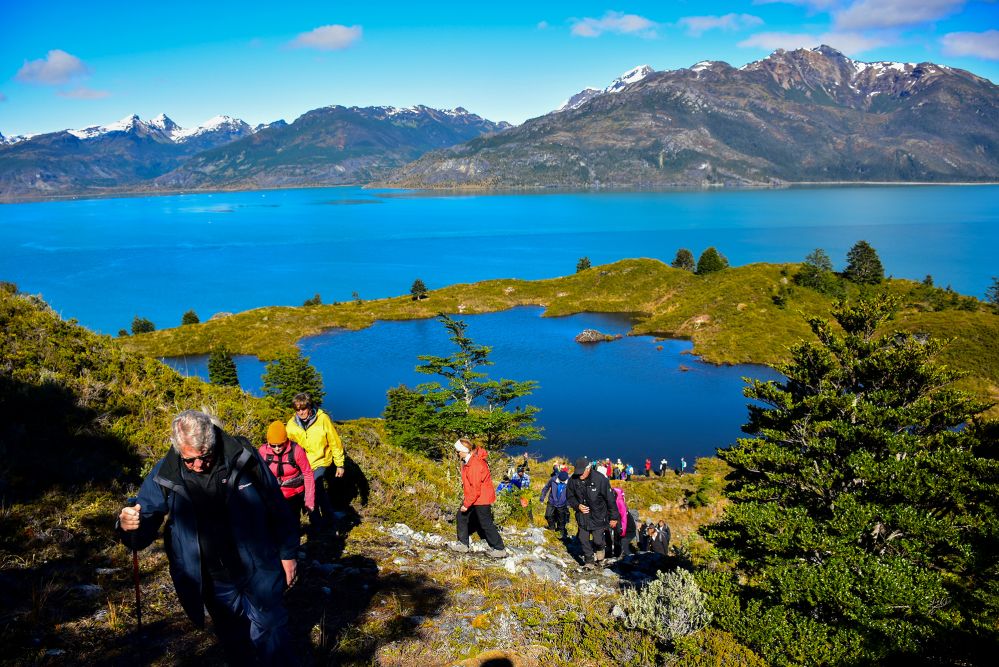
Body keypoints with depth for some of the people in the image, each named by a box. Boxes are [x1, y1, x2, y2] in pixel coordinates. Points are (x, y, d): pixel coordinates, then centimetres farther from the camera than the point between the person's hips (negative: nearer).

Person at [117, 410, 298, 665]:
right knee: (234, 645, 21)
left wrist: (287, 553, 0)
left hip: (258, 571, -2)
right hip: (214, 583, 2)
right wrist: (129, 526, -31)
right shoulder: (164, 477, -14)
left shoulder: (242, 457, -16)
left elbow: (276, 507, -6)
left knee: (272, 641, 11)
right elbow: (144, 527, -7)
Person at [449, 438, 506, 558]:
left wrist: (466, 504, -19)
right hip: (472, 496, 10)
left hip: (481, 498, -10)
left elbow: (475, 489, -26)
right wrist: (465, 496, 15)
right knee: (461, 516, 15)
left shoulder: (475, 465, -29)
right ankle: (463, 544, 26)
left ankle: (499, 549, 12)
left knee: (486, 524, 0)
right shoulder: (468, 460, 2)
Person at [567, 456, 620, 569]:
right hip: (582, 515, 3)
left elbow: (610, 499, -12)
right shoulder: (573, 480, -11)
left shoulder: (600, 479, -21)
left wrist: (614, 517, -7)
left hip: (598, 515, -3)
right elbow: (569, 496, 6)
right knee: (583, 539, 5)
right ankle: (589, 560, 24)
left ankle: (600, 548, 36)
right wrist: (577, 505, -14)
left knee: (597, 539, 0)